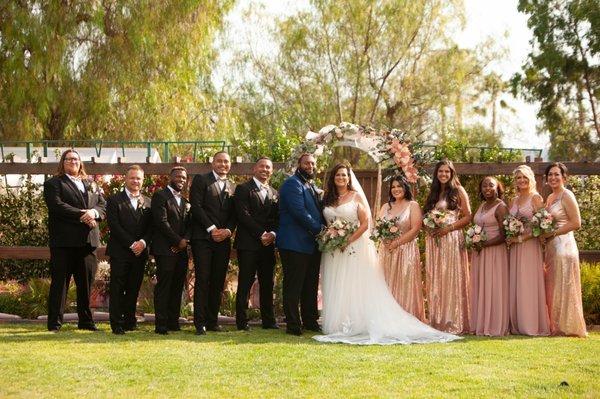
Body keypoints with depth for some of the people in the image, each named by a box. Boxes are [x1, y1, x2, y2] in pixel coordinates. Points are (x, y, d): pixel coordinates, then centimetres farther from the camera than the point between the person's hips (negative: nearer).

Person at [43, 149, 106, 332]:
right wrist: (82, 215, -16)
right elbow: (57, 206, -12)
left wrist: (94, 212, -10)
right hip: (64, 240, -5)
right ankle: (54, 324, -1)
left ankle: (86, 321, 18)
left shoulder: (91, 185, 22)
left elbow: (103, 205, 12)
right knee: (59, 282, -4)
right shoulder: (53, 184, 3)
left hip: (88, 240, 5)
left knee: (86, 283, 9)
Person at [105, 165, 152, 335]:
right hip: (120, 252, -4)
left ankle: (130, 320, 18)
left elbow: (151, 227, 7)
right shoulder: (114, 200, 1)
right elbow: (114, 226, -8)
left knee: (134, 289, 8)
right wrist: (131, 244, -14)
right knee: (117, 289, -2)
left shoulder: (148, 202, 13)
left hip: (140, 252, 4)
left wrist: (143, 242, -11)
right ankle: (117, 324, 1)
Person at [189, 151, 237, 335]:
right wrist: (212, 229, -12)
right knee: (202, 280, -6)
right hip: (203, 237, -5)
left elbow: (234, 214, 13)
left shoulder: (233, 187, 18)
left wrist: (227, 230, -7)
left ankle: (212, 321, 11)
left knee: (218, 282, 5)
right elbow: (196, 206, -7)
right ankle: (200, 323, -4)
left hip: (223, 239, 5)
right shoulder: (201, 180, 3)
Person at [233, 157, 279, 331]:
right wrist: (261, 234, -14)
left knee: (267, 283, 7)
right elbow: (243, 215, -10)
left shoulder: (274, 193, 18)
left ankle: (269, 320, 12)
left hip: (268, 244, 5)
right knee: (245, 282, -3)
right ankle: (242, 321, 1)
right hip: (248, 243, -5)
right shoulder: (243, 189, 0)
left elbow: (277, 218, 13)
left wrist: (272, 234, -6)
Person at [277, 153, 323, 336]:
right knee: (293, 286, -4)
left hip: (312, 245, 9)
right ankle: (293, 324, -1)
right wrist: (320, 230, -14)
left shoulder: (313, 187, 20)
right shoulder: (292, 183, -8)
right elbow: (299, 212, -18)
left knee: (311, 286, 12)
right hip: (295, 244, -9)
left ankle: (310, 321, 19)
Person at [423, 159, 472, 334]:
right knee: (435, 280, 4)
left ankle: (454, 323, -3)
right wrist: (428, 227, -2)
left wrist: (448, 228, -13)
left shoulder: (458, 191, 2)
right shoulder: (433, 193, 17)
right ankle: (437, 322, 8)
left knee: (452, 279, -6)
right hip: (433, 240, 5)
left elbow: (468, 216, -3)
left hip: (452, 239, -5)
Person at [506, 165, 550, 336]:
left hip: (530, 245, -6)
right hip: (514, 248, 6)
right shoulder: (513, 201, 16)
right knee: (515, 285, 4)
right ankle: (517, 325, 7)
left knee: (529, 284, -7)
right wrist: (509, 238, -1)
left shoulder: (536, 198, -3)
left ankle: (533, 325, -3)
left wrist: (521, 238, -15)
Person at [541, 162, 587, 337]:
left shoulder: (566, 195, -8)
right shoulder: (550, 198, 16)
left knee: (563, 287, -4)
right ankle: (555, 326, 12)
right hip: (551, 247, 8)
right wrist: (543, 234, 2)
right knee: (552, 287, 8)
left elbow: (576, 223, -15)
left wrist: (552, 233, -15)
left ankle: (567, 327, 3)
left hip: (564, 245, -8)